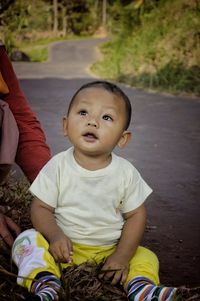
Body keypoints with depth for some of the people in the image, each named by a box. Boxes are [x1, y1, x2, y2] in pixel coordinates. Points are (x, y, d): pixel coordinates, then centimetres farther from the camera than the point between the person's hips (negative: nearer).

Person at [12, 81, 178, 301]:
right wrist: (55, 235, -26)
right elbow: (41, 208, -7)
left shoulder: (126, 173, -7)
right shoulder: (58, 166, -10)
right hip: (64, 248, -1)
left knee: (146, 258, -13)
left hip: (109, 249, 1)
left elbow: (136, 215, -2)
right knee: (27, 240, -22)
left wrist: (122, 256, -12)